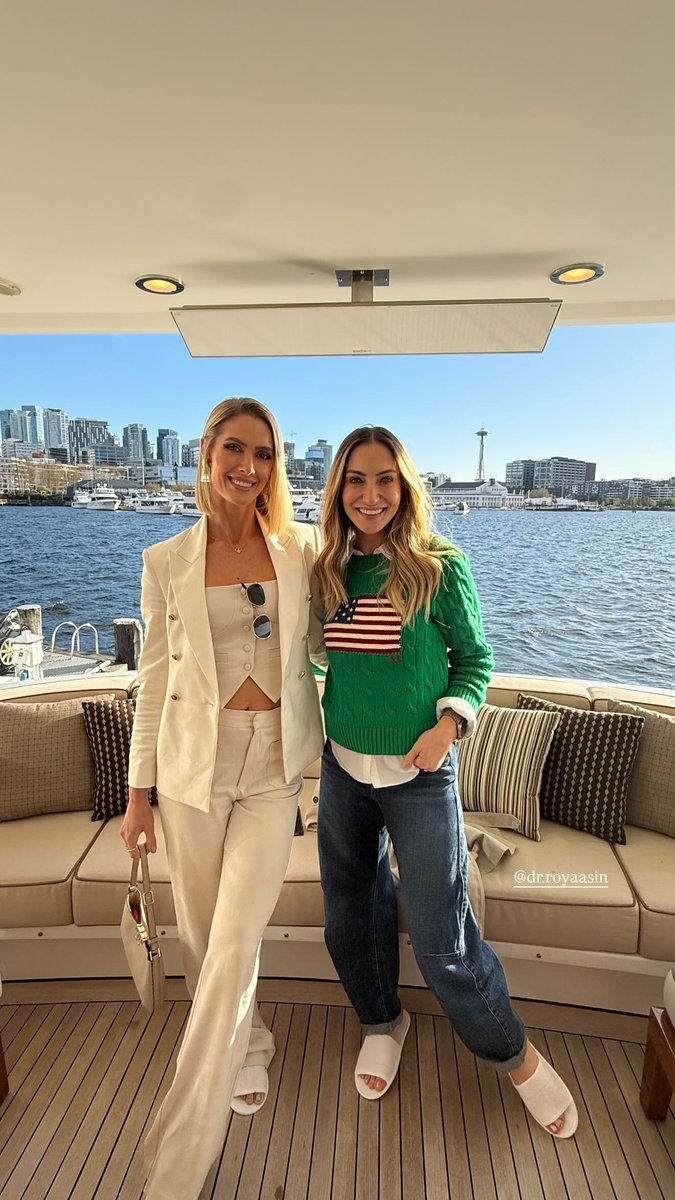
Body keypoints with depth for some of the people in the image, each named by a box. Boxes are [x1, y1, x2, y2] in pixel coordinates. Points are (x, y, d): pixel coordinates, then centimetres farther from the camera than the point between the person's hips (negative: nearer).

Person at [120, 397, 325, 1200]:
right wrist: (138, 792, 4)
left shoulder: (301, 549, -1)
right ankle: (247, 1050, 48)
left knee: (233, 947, 1)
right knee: (201, 939, 16)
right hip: (192, 769, 1)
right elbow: (155, 680, 2)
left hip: (273, 769, 0)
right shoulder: (166, 563, -2)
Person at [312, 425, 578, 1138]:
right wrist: (315, 741, 3)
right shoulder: (330, 573, -1)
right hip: (343, 768, 5)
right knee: (350, 918, 19)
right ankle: (383, 1022, 48)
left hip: (419, 775, -4)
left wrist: (449, 724, -18)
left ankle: (514, 1054, 34)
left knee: (442, 938, 3)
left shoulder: (442, 568, -12)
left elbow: (474, 658, -3)